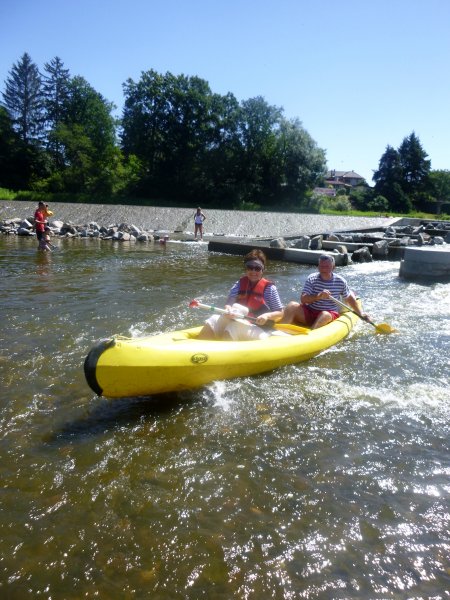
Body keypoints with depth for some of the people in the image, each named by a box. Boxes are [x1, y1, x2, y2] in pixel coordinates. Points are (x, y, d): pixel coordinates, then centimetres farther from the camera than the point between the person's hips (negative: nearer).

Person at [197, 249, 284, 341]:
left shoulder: (269, 288, -1)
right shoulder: (240, 284, 10)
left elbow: (280, 313, 1)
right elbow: (229, 303, 3)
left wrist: (267, 316, -19)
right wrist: (228, 309, -21)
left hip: (259, 330, -4)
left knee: (234, 327, -33)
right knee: (214, 321, -21)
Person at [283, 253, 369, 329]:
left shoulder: (340, 281, -1)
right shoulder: (312, 279, -5)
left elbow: (349, 297, 16)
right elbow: (303, 299, -14)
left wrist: (360, 313, 15)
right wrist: (318, 296, -31)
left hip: (331, 314, -1)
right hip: (309, 312, 1)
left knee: (325, 315, -36)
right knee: (292, 306, -25)